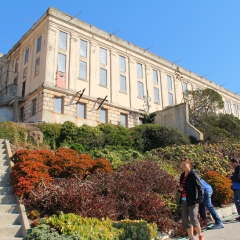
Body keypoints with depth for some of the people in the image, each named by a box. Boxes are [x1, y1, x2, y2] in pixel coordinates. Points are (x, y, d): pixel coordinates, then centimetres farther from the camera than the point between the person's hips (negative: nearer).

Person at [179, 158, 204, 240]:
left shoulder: (193, 174, -9)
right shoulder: (182, 175, 13)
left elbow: (200, 187, -13)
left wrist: (199, 200, -20)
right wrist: (180, 189, 2)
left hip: (192, 201, -7)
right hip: (183, 201, 7)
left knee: (193, 219, -10)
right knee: (185, 221, 8)